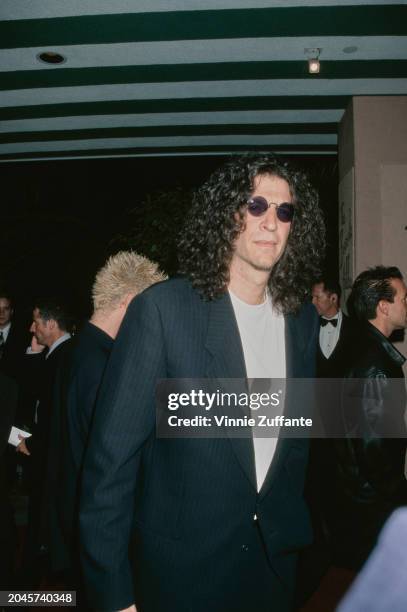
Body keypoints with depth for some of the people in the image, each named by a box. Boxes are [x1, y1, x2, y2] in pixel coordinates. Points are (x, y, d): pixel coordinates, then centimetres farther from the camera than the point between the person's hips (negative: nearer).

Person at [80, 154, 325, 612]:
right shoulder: (161, 309, -18)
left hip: (274, 557, 5)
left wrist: (292, 525, 10)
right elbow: (111, 456, -17)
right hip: (181, 566, -4)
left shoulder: (303, 318, 0)